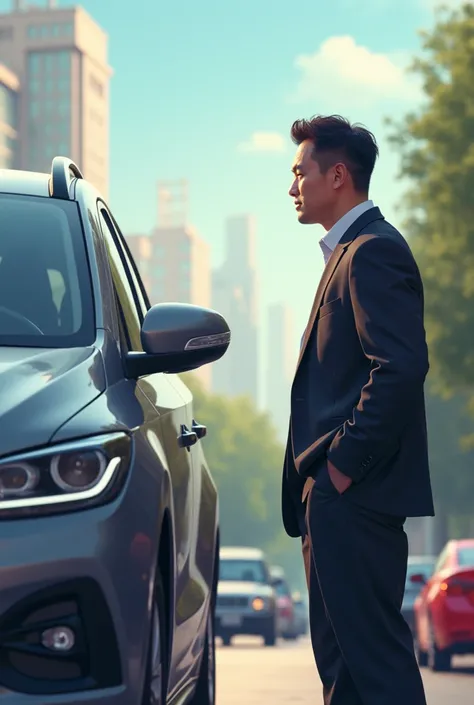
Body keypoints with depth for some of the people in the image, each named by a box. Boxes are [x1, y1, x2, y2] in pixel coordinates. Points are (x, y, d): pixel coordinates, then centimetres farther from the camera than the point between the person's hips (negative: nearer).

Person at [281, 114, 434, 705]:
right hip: (338, 498, 11)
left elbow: (402, 367, -23)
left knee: (375, 651, -10)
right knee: (339, 653, 13)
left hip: (355, 496, -11)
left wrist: (344, 464, -20)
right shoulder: (349, 252, 21)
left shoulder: (373, 252, -12)